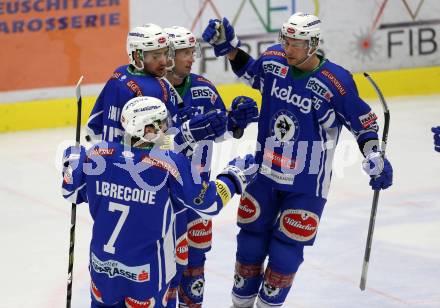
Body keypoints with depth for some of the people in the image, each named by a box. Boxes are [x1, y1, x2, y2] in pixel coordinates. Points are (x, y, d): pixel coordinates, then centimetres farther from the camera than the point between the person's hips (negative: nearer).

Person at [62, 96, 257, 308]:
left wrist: (72, 161, 27)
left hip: (102, 265, 4)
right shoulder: (170, 163, -21)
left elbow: (72, 192, 6)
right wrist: (234, 175, 5)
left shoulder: (99, 154, -10)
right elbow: (208, 203, -13)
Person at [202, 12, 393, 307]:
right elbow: (250, 71, 16)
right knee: (252, 236, 12)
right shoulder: (273, 59, -8)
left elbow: (363, 121, -8)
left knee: (287, 245, -1)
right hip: (265, 169, 4)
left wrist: (376, 159, -14)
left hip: (307, 182, -4)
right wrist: (228, 46, 4)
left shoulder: (337, 82, -21)